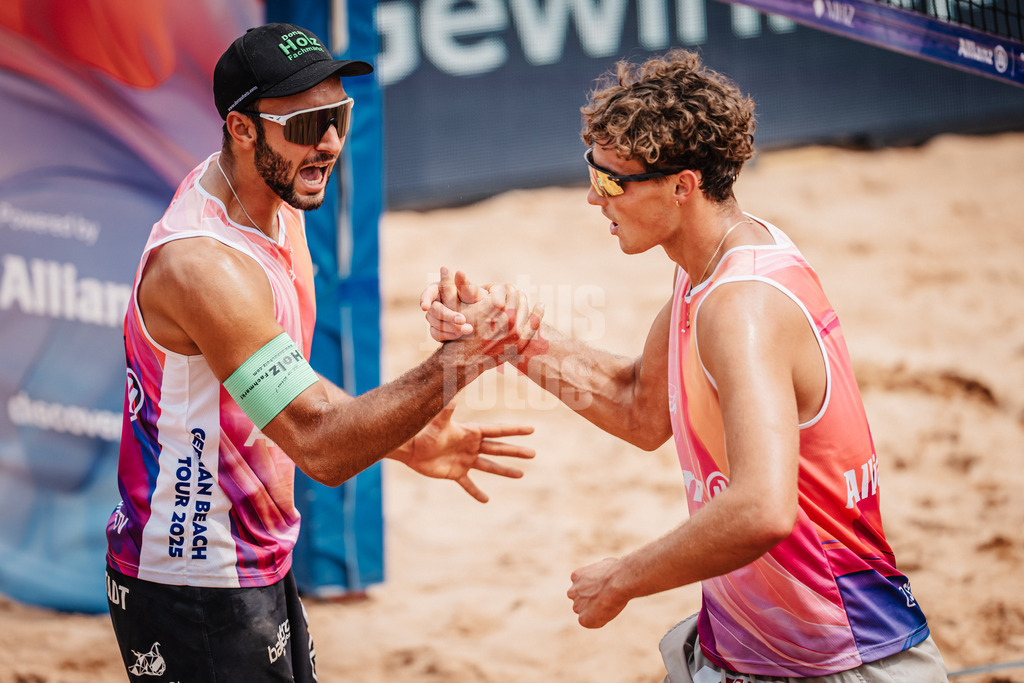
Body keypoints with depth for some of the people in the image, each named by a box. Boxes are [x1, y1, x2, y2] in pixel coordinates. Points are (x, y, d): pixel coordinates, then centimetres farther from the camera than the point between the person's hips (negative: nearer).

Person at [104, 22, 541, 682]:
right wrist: (457, 362, -32)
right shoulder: (202, 264, -27)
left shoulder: (276, 208, 4)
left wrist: (406, 441, 0)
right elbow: (321, 446, -29)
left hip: (259, 564, 10)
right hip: (194, 595, -10)